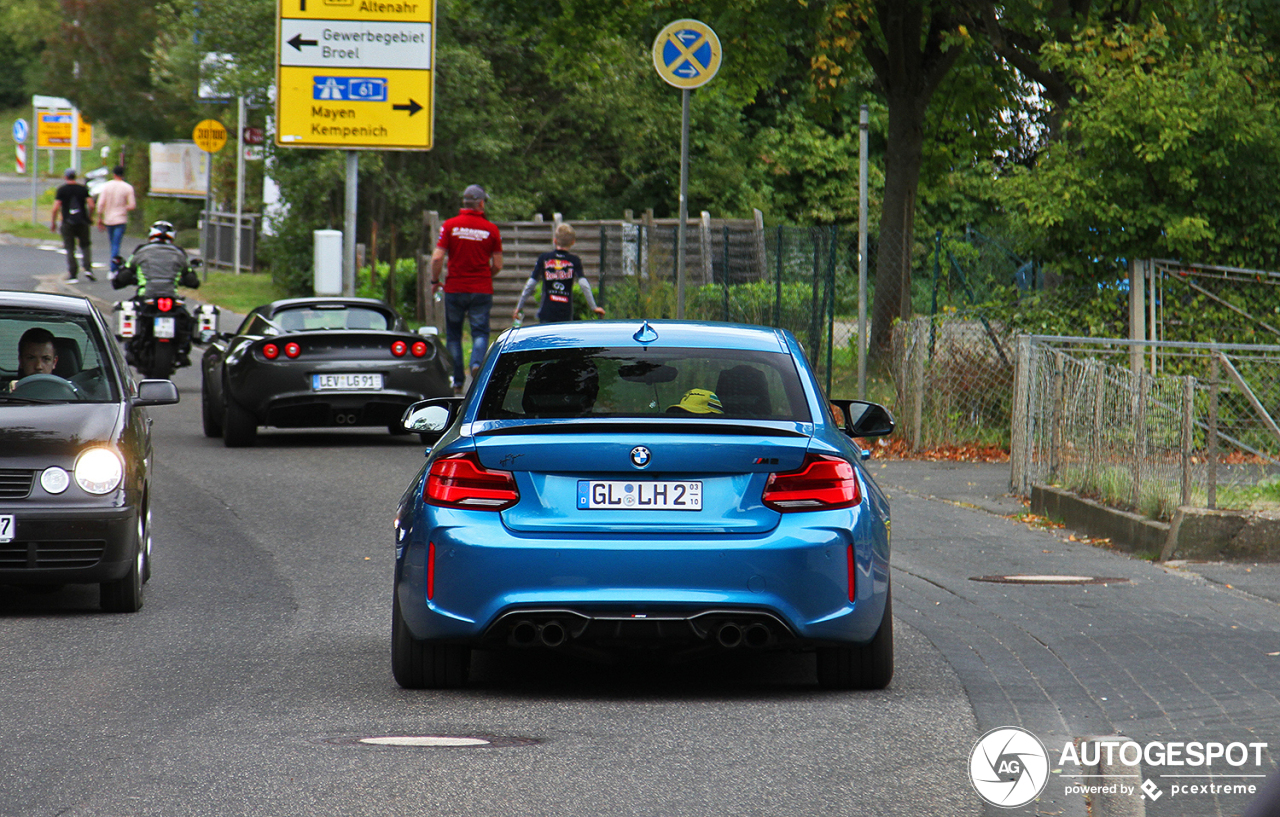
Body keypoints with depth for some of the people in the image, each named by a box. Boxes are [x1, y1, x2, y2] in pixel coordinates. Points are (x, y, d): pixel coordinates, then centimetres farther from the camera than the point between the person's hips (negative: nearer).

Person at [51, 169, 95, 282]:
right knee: (85, 246, 14)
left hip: (67, 223, -2)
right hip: (82, 223, 2)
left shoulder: (61, 190, -3)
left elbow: (56, 208, -9)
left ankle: (73, 275, -2)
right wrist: (90, 217, 14)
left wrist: (53, 222, 2)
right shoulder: (83, 189, 3)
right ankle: (88, 268, -4)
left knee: (70, 249, 3)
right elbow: (91, 205, -3)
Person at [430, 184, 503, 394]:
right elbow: (498, 265, 2)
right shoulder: (491, 229, -1)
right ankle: (477, 362, -25)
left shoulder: (450, 226, -3)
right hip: (482, 290, 0)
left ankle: (456, 382, 11)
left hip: (454, 289, 0)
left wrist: (435, 281, 7)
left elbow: (437, 257, -9)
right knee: (480, 332, 5)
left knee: (453, 335, 11)